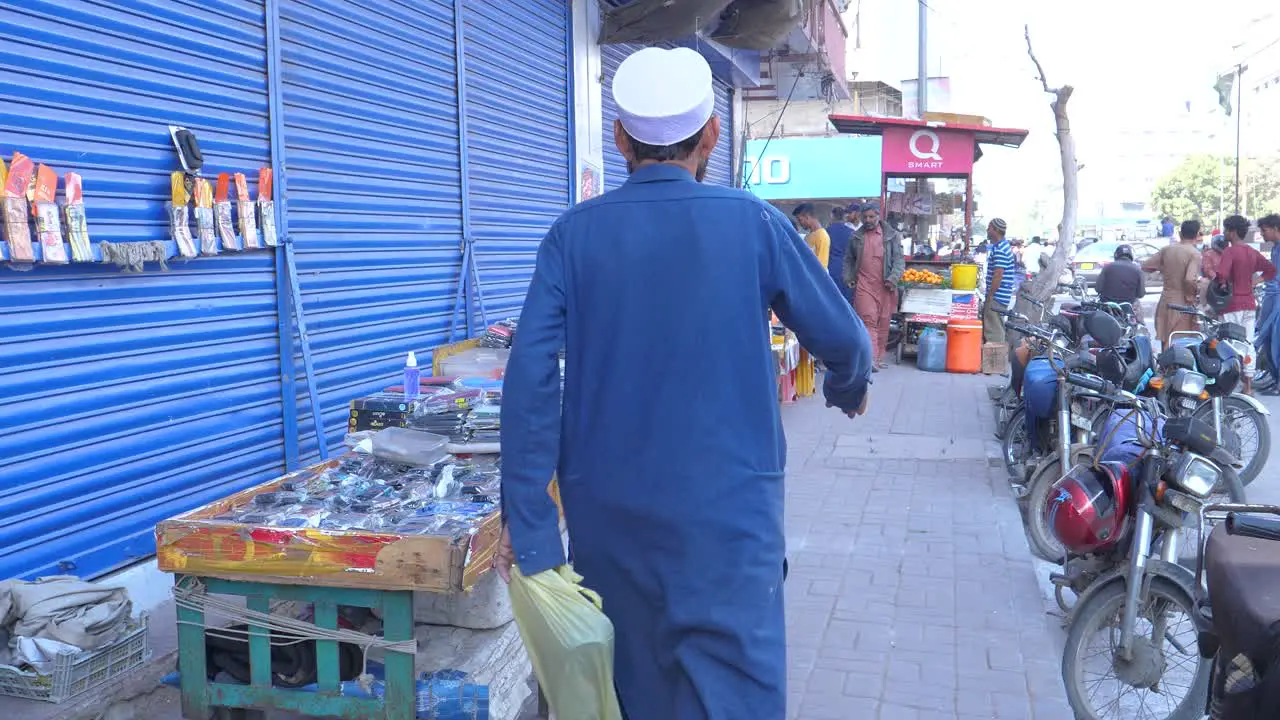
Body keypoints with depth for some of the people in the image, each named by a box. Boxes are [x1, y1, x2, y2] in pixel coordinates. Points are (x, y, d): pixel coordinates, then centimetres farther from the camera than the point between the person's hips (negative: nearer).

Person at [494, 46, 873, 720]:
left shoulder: (574, 233, -1)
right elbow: (843, 340, 4)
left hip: (608, 510, 3)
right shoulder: (752, 222, -4)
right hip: (725, 508, -2)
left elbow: (530, 379, -10)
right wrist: (849, 389, 27)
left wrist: (526, 520, -6)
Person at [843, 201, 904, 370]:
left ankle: (879, 358, 17)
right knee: (868, 321, -12)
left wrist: (893, 278, -12)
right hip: (863, 286, 0)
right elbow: (849, 259, 20)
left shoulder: (892, 235, 5)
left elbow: (899, 259, 2)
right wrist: (848, 277, 6)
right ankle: (871, 359, -19)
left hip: (885, 286, 0)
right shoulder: (855, 237, 11)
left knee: (883, 323, 5)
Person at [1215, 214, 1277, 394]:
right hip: (1249, 304, 7)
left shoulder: (1230, 251, -13)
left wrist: (1218, 282, -8)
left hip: (1232, 305, -7)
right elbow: (1271, 270, 18)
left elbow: (1221, 275, -27)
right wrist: (1254, 282, 11)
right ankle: (1249, 386, 13)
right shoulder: (1253, 252, 10)